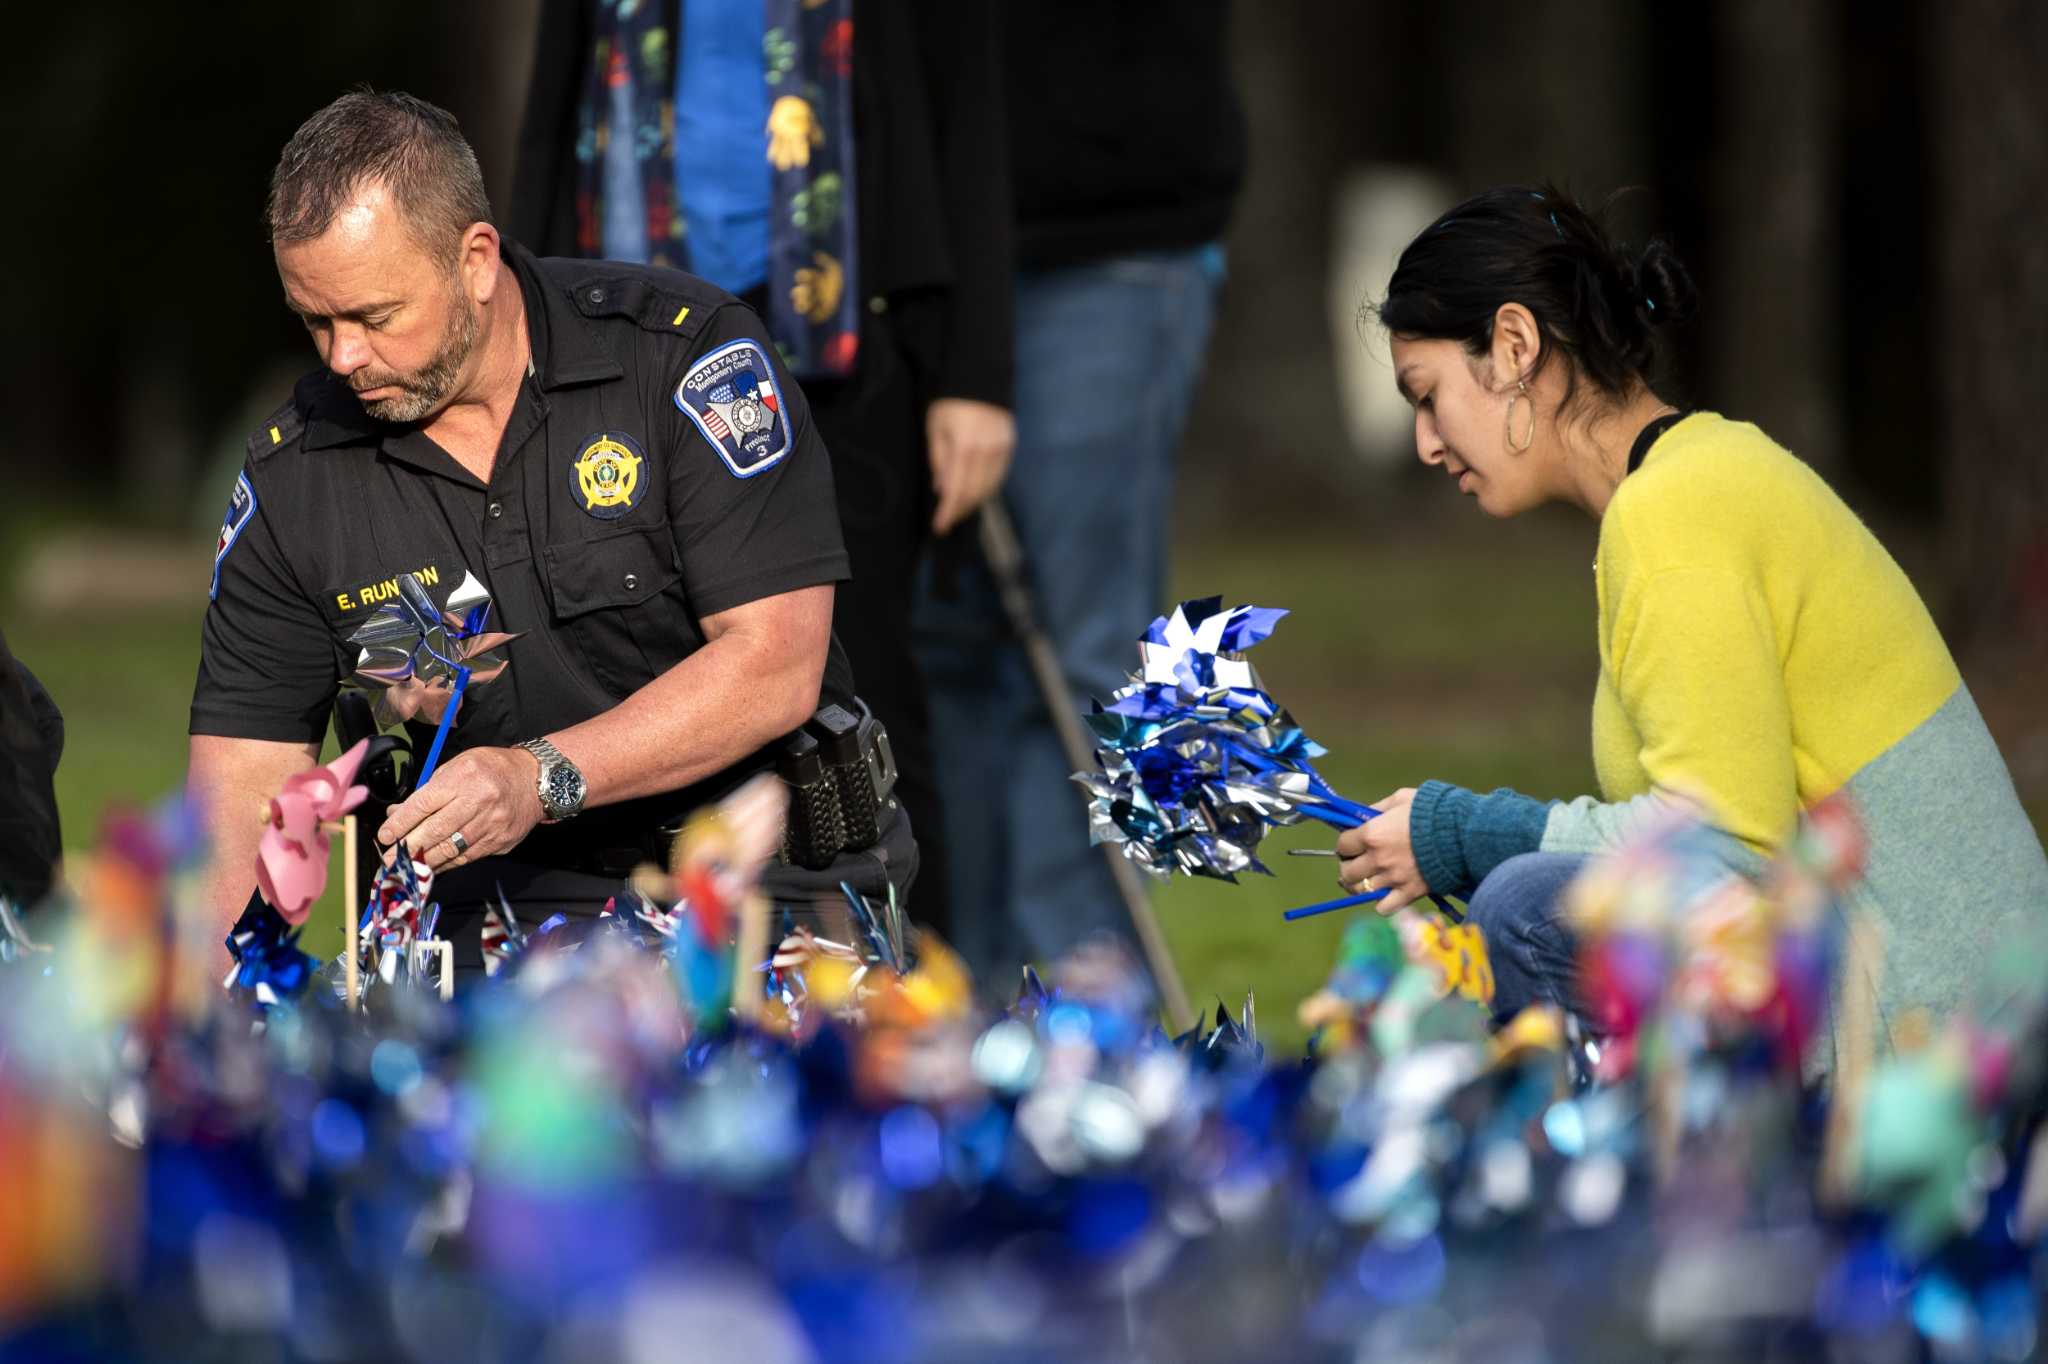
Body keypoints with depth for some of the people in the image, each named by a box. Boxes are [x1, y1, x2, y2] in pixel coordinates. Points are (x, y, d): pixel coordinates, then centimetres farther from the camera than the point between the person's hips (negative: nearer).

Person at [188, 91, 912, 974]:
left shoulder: (685, 354, -10)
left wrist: (544, 777, -26)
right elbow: (247, 765, 2)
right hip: (503, 916, 3)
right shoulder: (290, 477, 1)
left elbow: (775, 667, -15)